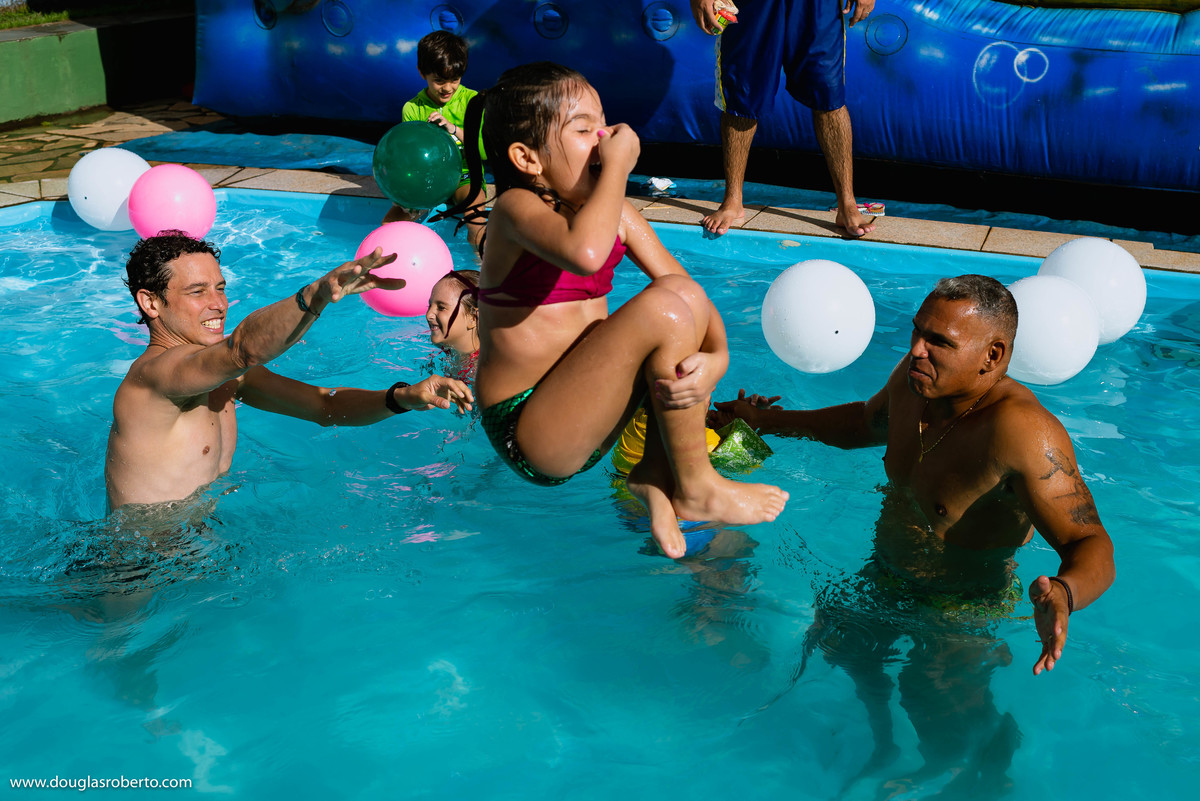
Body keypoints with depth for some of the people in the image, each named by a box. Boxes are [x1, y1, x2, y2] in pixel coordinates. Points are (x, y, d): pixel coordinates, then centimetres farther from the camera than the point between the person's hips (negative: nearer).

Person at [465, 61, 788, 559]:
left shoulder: (615, 213, 7)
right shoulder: (517, 208, -15)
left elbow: (690, 294, 4)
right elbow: (585, 252, -39)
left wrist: (716, 356, -17)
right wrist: (617, 164, -23)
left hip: (580, 415, 8)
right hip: (525, 431, -8)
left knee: (683, 294, 1)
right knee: (664, 309, -22)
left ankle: (655, 473, 0)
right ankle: (694, 489, -6)